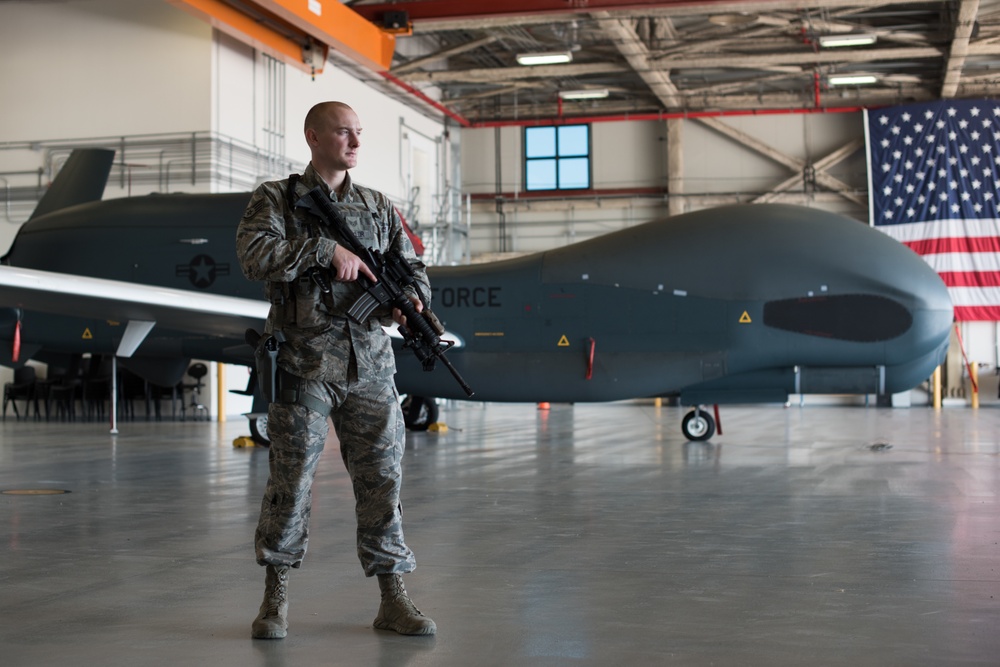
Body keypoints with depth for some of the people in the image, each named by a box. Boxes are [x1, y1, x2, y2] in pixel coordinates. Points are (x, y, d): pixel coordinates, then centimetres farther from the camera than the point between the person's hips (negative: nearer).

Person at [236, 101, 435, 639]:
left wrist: (411, 297, -7)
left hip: (370, 365, 4)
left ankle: (393, 599, 12)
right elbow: (255, 255, -13)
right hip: (304, 363, -3)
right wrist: (327, 249, -16)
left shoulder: (378, 207, 16)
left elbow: (412, 267, 16)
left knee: (382, 478, 4)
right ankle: (276, 598, 13)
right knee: (290, 480, -1)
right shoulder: (275, 199, 4)